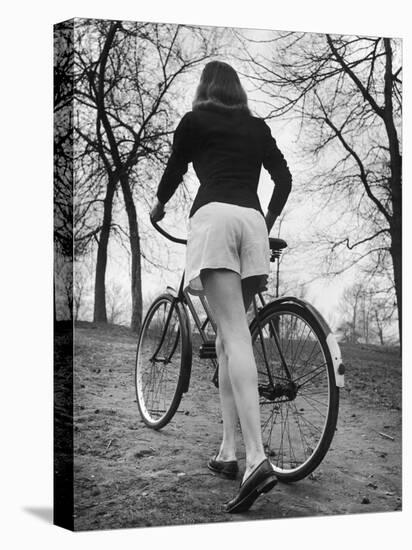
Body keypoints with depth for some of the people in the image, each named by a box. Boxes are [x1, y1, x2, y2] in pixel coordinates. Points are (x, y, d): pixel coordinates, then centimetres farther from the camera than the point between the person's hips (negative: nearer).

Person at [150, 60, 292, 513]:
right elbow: (284, 178, 21)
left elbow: (173, 171, 19)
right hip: (253, 221, 4)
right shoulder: (257, 126, 24)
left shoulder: (194, 120, 14)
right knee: (228, 338, 12)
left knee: (235, 336, -17)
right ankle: (228, 451, 10)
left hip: (214, 216, -4)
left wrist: (158, 207, 40)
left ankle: (257, 458, -29)